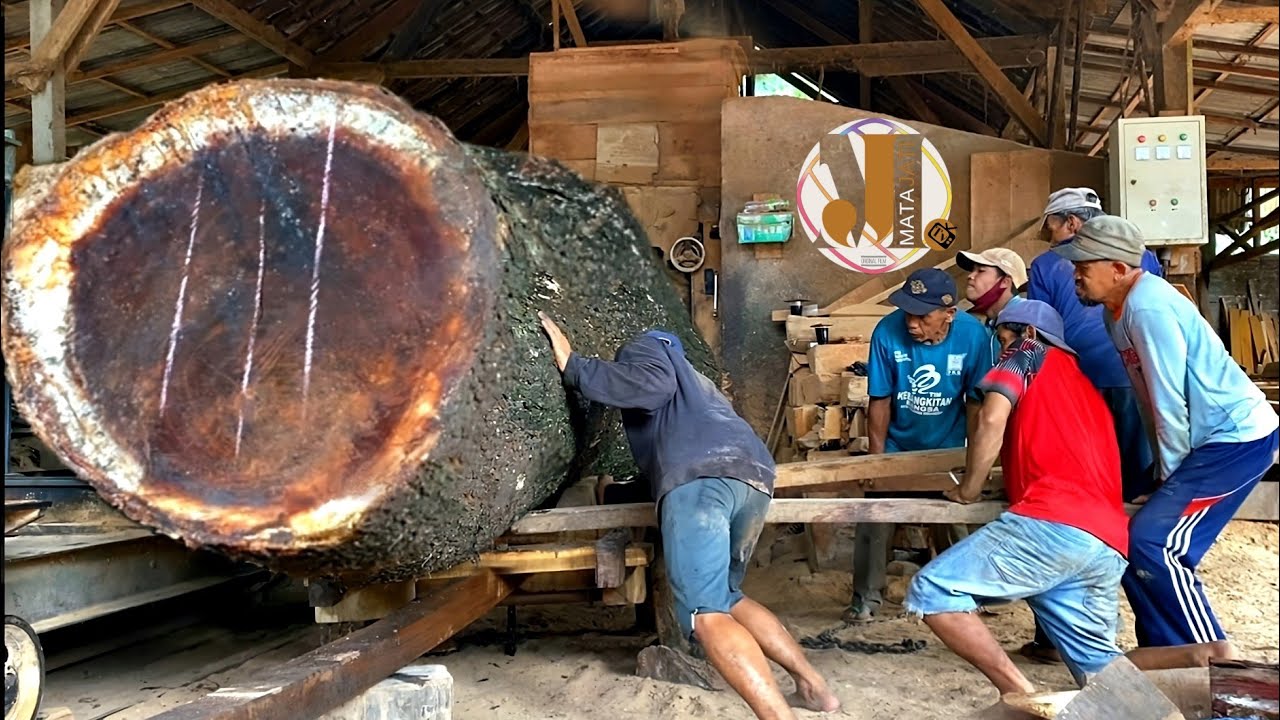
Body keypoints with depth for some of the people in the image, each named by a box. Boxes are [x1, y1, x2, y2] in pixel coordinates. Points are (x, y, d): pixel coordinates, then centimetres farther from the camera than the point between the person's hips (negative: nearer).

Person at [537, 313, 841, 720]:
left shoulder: (645, 347, 23)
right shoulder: (694, 380, 44)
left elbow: (653, 385, -1)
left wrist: (574, 367, 6)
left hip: (701, 477, -9)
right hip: (755, 478, 9)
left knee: (705, 615, -15)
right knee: (725, 598, 23)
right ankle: (813, 686, 18)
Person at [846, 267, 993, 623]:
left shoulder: (972, 334, -23)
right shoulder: (888, 331, -25)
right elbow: (879, 401, -16)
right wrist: (877, 459, -12)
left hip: (947, 446, 1)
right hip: (897, 444, 0)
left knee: (957, 518, 5)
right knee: (874, 518, -5)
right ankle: (867, 596, 10)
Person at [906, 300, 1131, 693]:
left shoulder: (1029, 353, 14)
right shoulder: (1087, 388, 36)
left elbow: (992, 419, -2)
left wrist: (969, 489, 7)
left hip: (1055, 523, -8)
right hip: (1109, 545, 9)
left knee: (931, 591, -11)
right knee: (1100, 672, 15)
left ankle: (1021, 694, -17)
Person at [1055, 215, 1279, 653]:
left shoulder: (1148, 309, -23)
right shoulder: (1120, 309, 7)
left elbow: (1170, 402, -21)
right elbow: (1148, 398, 13)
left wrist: (1170, 473, -10)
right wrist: (1162, 468, 13)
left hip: (1238, 437, -10)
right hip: (1214, 437, 10)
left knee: (1153, 544, -13)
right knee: (1143, 543, 8)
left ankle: (1215, 656, 0)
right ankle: (1163, 653, 20)